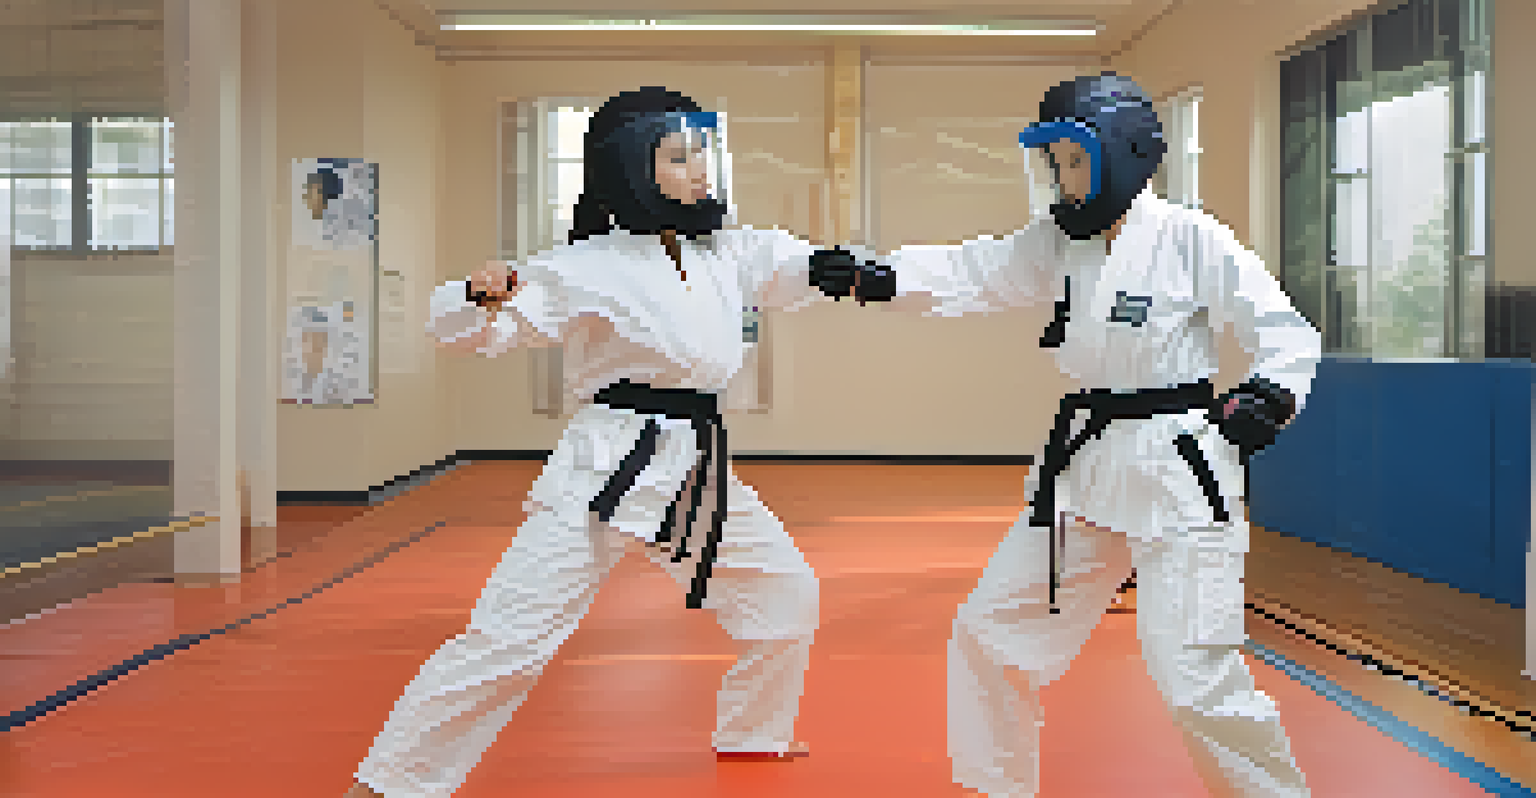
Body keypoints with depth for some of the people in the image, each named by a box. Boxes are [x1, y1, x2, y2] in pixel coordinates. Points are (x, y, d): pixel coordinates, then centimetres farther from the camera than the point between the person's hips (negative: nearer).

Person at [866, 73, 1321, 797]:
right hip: (1083, 465, 7)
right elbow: (966, 273, -3)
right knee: (989, 634, 11)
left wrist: (1271, 396, -25)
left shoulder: (1191, 239, -11)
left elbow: (1288, 334, -8)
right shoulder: (1057, 243, 6)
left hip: (1179, 472, -7)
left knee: (1194, 676, -10)